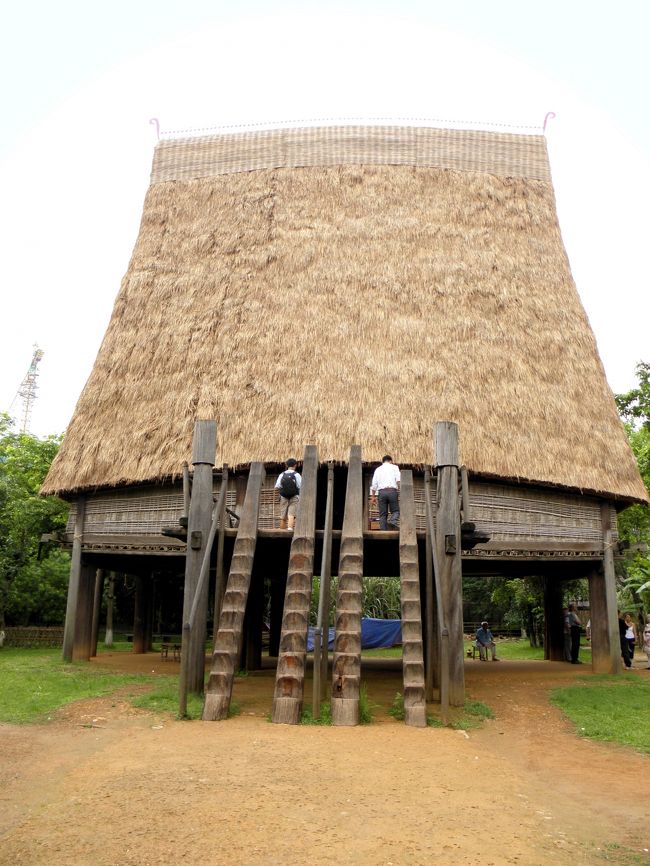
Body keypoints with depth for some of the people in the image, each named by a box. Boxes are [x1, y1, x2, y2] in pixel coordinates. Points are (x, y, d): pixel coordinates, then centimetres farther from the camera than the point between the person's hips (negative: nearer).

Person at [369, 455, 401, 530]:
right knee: (395, 510, 5)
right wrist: (400, 491, -2)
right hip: (392, 491, -2)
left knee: (383, 514, 4)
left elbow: (374, 484, 15)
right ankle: (393, 521, -24)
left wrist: (373, 496, 17)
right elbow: (398, 480, -1)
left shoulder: (378, 469, 20)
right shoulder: (394, 467, 14)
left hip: (381, 492, 2)